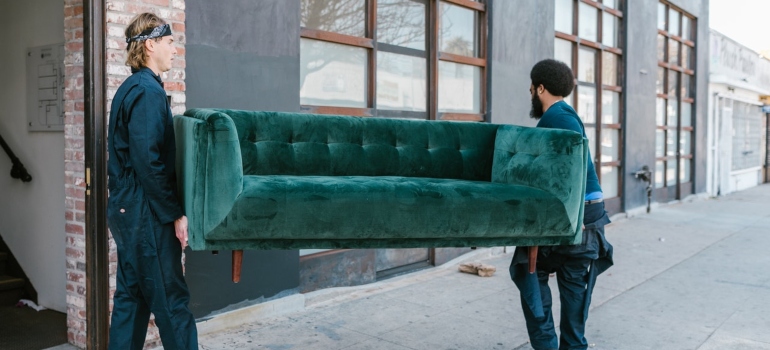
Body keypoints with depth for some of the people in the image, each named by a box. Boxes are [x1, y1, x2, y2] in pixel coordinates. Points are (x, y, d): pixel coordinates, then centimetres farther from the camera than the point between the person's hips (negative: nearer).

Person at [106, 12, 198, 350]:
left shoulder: (129, 89, 16)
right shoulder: (148, 91, -14)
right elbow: (148, 162, -22)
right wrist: (176, 214, -17)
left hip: (126, 209, 10)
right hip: (146, 213, -10)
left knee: (131, 296, 14)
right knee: (171, 300, -3)